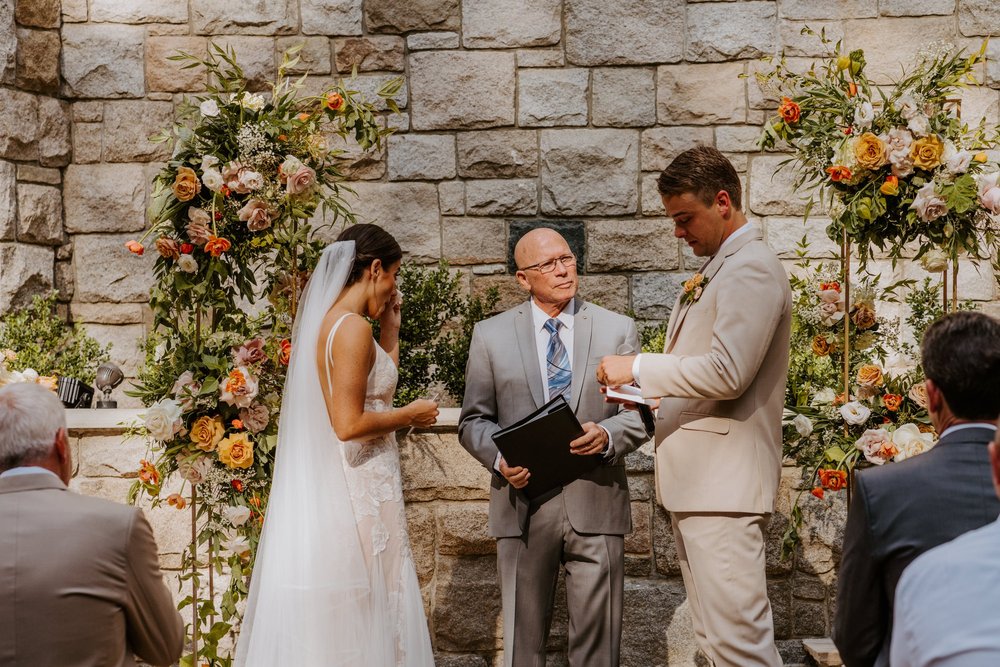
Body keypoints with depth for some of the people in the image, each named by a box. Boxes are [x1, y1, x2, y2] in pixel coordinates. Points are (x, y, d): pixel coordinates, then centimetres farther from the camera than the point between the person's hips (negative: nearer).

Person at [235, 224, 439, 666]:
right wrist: (410, 415, -8)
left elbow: (376, 388, 19)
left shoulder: (325, 321, 12)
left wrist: (390, 329, 17)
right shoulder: (352, 328, -17)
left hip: (329, 485, 9)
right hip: (356, 488, -9)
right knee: (357, 614, -1)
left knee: (326, 616, 13)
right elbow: (350, 425, -22)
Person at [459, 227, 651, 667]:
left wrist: (607, 435, -16)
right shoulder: (490, 335, 8)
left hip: (596, 503, 0)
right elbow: (473, 421, 8)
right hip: (523, 503, 0)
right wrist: (499, 457, -12)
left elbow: (641, 413, 5)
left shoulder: (618, 330, 8)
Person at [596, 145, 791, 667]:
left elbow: (727, 373, -22)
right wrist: (652, 398, 13)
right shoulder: (716, 269, 19)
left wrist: (640, 369, -13)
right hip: (695, 482, 10)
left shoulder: (751, 269, -12)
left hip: (724, 483, -10)